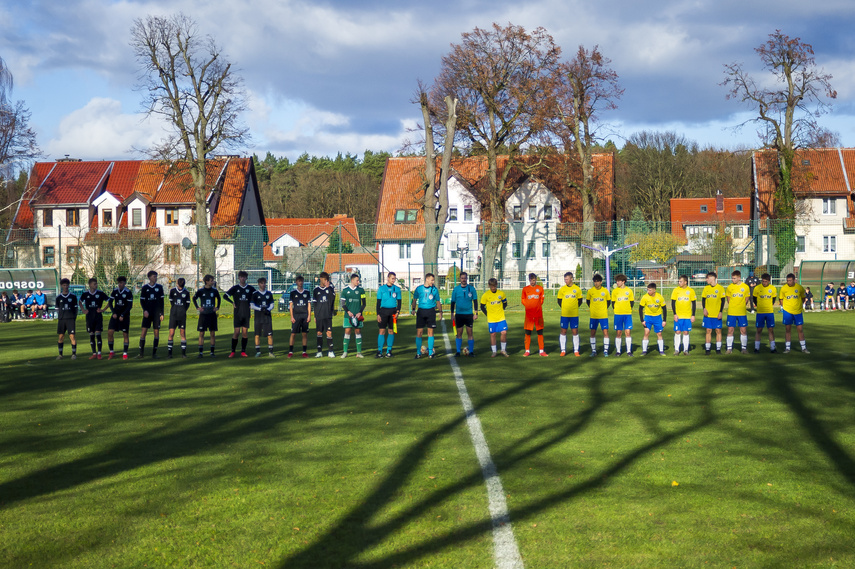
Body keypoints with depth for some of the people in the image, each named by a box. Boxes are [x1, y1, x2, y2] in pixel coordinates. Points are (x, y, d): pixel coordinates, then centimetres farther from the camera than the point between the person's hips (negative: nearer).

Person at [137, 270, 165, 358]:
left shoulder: (159, 287, 4)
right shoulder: (145, 287, 2)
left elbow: (161, 301, 7)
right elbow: (142, 300, 5)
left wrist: (162, 313, 2)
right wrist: (145, 310, -11)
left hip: (157, 313, 1)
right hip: (147, 313, -1)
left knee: (157, 331, 1)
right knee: (143, 331, -7)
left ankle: (154, 353, 8)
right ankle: (141, 352, -1)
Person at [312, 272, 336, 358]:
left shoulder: (331, 288, 4)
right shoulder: (316, 289, 7)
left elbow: (332, 298, -12)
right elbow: (314, 303, 10)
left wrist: (328, 287, -17)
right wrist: (315, 316, 6)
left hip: (328, 315, -1)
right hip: (319, 315, 1)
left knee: (329, 333, -7)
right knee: (319, 333, 5)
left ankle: (331, 351, -3)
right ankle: (319, 351, 12)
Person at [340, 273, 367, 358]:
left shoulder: (360, 289, 3)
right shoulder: (345, 290, 2)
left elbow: (363, 303, 6)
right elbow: (342, 303, 5)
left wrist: (360, 312, -7)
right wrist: (348, 312, -9)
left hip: (358, 315, 1)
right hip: (348, 315, 0)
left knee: (358, 331, 1)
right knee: (347, 331, -4)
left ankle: (359, 352, 6)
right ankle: (345, 352, 2)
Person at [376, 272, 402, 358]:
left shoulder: (397, 289, 7)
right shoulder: (382, 288, 4)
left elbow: (399, 301, 11)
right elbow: (378, 302, 5)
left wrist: (398, 312, -4)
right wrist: (378, 314, -3)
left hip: (393, 311, 1)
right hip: (383, 311, -1)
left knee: (391, 331, 3)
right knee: (382, 330, -5)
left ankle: (389, 351, 10)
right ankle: (379, 351, -3)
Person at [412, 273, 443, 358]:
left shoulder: (434, 289, 3)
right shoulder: (419, 288, 3)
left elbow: (438, 301, 12)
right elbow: (415, 299, 12)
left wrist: (440, 312, 7)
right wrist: (413, 309, 0)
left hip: (431, 311, 0)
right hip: (421, 311, 0)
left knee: (430, 332, 0)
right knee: (419, 332, -2)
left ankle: (430, 352, 7)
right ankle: (418, 352, 8)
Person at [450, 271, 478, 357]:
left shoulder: (471, 288, 1)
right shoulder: (456, 289, 3)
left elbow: (475, 301, 6)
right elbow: (453, 302, 8)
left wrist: (476, 313, 0)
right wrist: (452, 314, 4)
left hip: (469, 314, -1)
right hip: (459, 314, 1)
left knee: (470, 333, -1)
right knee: (459, 333, 3)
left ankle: (471, 351, 5)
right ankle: (458, 351, 8)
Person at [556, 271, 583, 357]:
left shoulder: (577, 289, 1)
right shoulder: (562, 289, 1)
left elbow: (580, 301, 9)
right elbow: (559, 301, 9)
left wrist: (574, 308, 2)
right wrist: (565, 308, 4)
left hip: (574, 314, -1)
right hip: (564, 314, 1)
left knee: (575, 332, 1)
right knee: (563, 331, 2)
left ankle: (576, 350, 8)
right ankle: (563, 350, 9)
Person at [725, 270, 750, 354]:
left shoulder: (745, 287, -1)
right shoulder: (730, 287, 1)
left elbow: (746, 299, 7)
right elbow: (728, 299, 9)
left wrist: (742, 308, 4)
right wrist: (733, 307, 4)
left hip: (742, 313, 0)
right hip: (731, 312, 0)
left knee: (743, 330, 2)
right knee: (730, 330, 1)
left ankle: (744, 348, 11)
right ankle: (729, 348, 9)